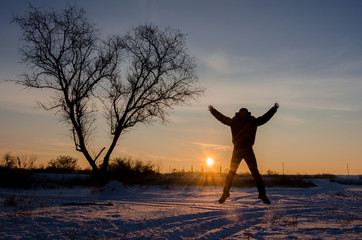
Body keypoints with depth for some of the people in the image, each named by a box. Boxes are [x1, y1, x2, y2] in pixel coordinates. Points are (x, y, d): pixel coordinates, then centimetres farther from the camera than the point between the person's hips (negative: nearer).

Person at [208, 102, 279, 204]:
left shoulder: (253, 122, 1)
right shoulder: (234, 122, 1)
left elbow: (265, 118, 10)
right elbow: (222, 117, 12)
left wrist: (274, 109, 8)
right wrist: (212, 110, 18)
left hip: (248, 150, 0)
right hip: (237, 150, 0)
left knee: (255, 172, -2)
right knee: (231, 172, 0)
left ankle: (262, 194, 6)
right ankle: (225, 193, 13)